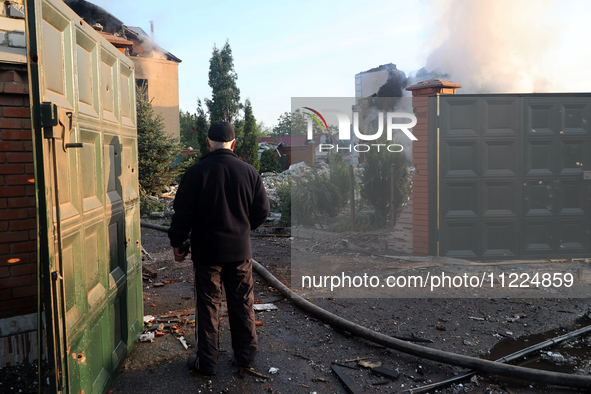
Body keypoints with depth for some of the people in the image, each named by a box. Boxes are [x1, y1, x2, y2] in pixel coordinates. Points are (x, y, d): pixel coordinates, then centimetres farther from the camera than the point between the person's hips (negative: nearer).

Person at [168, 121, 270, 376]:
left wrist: (176, 243, 4)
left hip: (207, 251, -2)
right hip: (240, 250, 3)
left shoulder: (197, 171, -10)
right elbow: (262, 210, 4)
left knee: (208, 305, 8)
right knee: (242, 304, 14)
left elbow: (183, 212, -8)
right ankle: (245, 355, 26)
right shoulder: (249, 171, -1)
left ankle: (207, 362, 18)